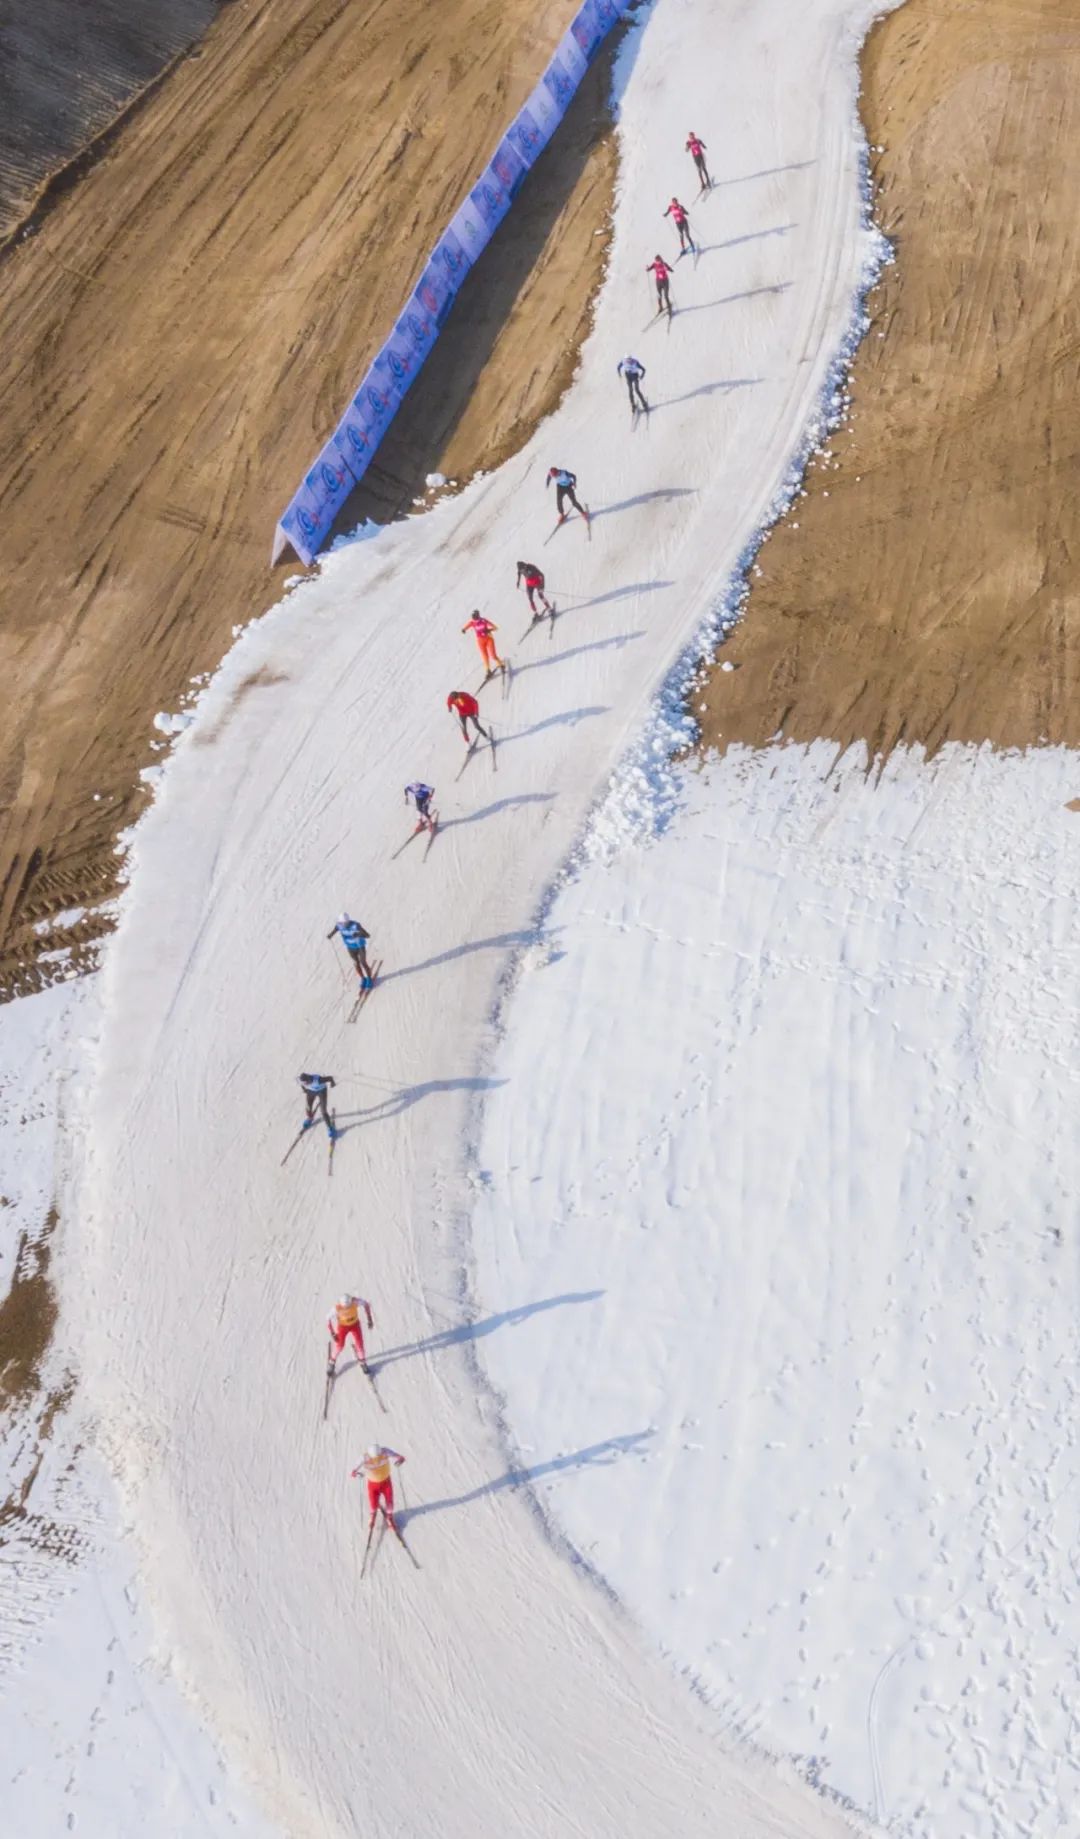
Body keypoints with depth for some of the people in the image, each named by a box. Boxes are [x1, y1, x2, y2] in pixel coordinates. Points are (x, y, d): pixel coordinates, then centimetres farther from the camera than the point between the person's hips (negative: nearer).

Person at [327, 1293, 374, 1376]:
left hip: (355, 1324, 1)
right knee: (339, 1346, 10)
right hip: (342, 1326, -1)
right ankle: (332, 1361, 42)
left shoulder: (355, 1301, -35)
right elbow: (328, 1319, -22)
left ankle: (363, 1362, 34)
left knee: (359, 1344, 5)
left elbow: (366, 1303, -15)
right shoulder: (336, 1307, -38)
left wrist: (370, 1319, -12)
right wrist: (332, 1334, -20)